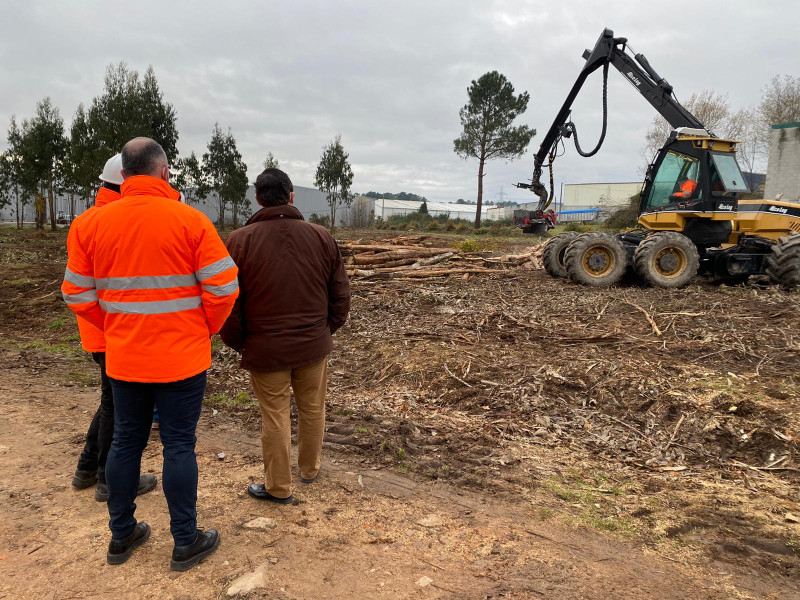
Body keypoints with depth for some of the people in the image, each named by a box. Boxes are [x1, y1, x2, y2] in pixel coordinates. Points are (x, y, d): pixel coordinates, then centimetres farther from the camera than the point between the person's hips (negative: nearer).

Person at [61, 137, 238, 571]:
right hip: (181, 359, -4)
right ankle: (186, 543, 19)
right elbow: (223, 287, -13)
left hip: (122, 358, 4)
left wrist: (115, 329, 15)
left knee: (125, 442, 17)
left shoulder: (93, 223, -1)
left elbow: (78, 295, 3)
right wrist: (207, 329, 3)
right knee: (178, 446, 6)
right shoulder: (190, 220, -12)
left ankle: (121, 536, 32)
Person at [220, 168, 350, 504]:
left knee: (274, 416, 9)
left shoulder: (240, 241, -9)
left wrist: (237, 342, 8)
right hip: (314, 344, 3)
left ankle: (278, 487, 23)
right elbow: (340, 295, 3)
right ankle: (310, 469, 38)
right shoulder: (321, 237, -2)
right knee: (312, 409, 18)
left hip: (265, 348, -2)